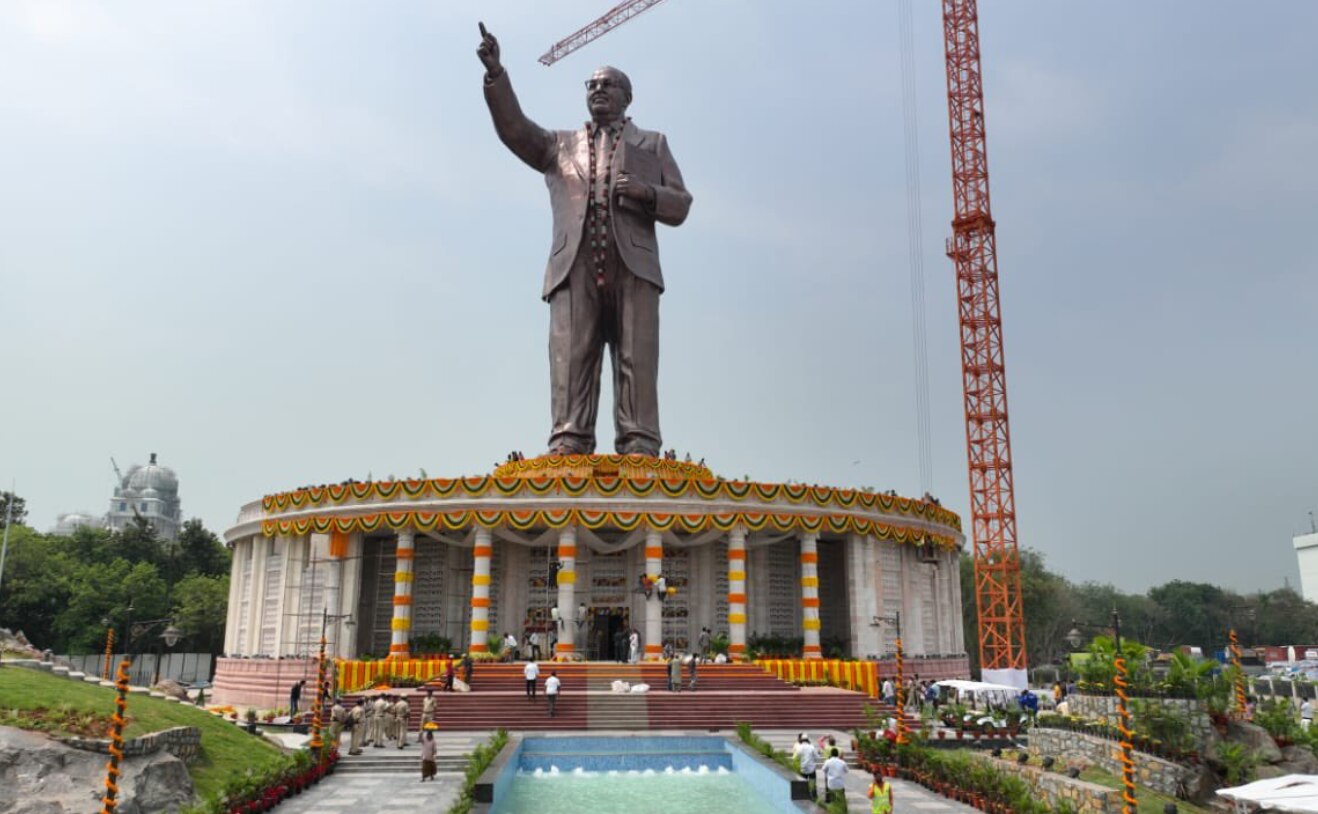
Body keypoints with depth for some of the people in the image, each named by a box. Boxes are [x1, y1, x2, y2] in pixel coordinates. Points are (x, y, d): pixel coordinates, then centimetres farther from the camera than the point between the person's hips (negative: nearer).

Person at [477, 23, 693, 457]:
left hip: (632, 264, -1)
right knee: (570, 354, -11)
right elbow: (514, 129, 13)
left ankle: (639, 446, -16)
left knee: (636, 356, -11)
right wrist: (496, 74, -1)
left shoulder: (652, 143, 25)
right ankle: (568, 442, -17)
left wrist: (646, 192, -5)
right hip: (575, 266, 1)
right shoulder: (562, 145, 29)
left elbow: (680, 206, 16)